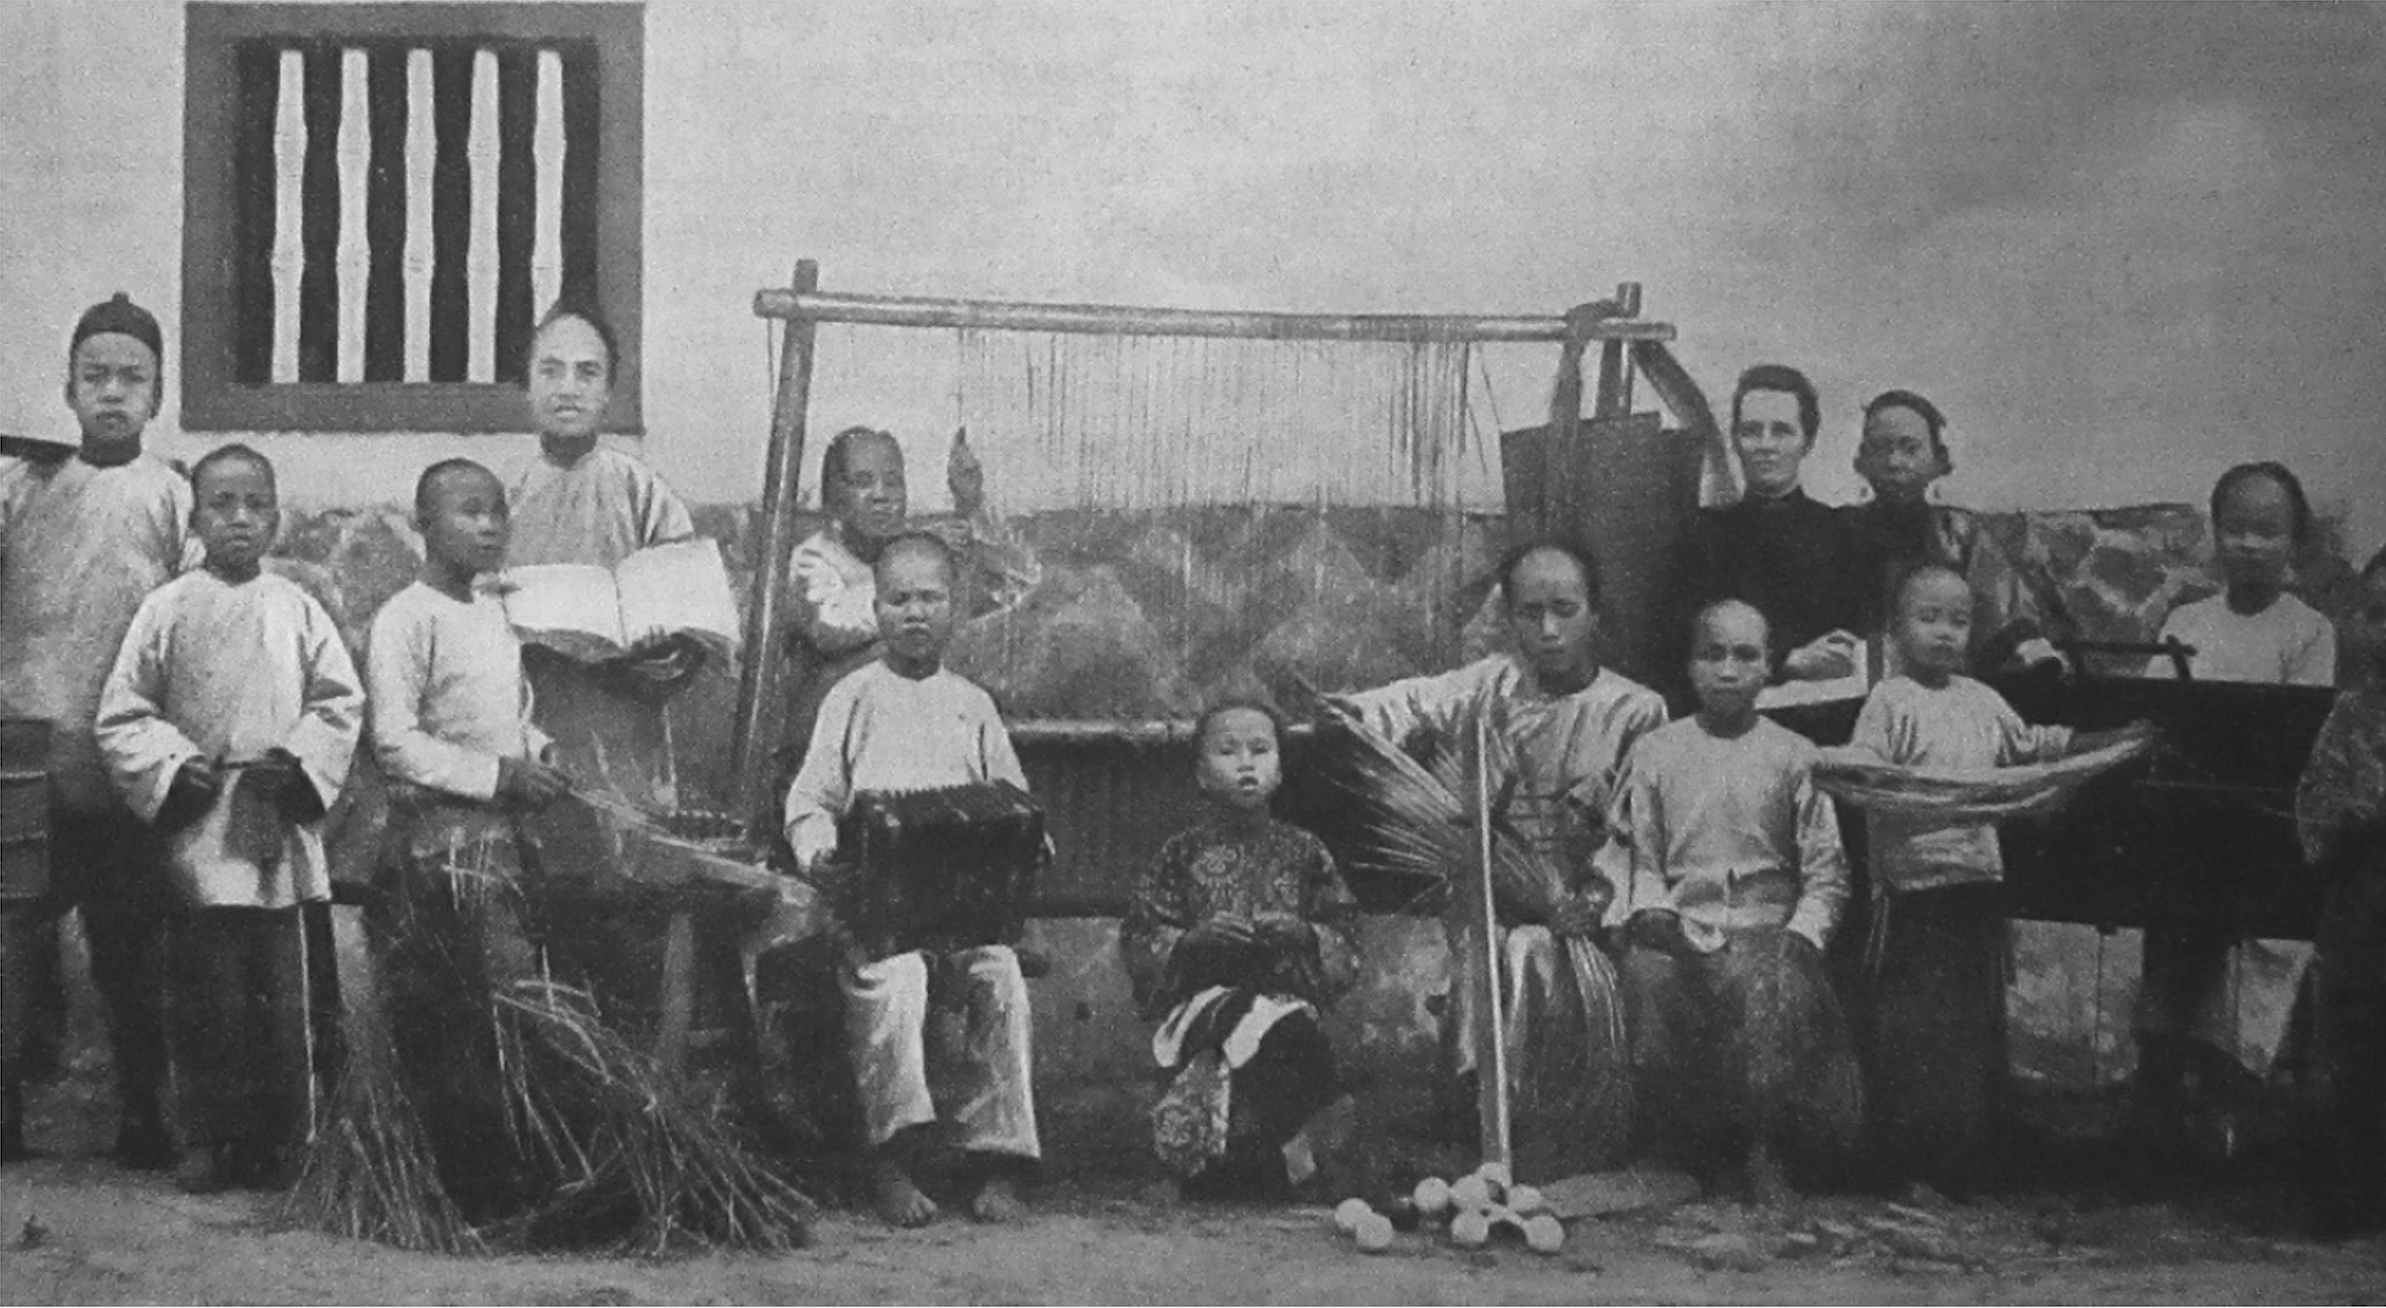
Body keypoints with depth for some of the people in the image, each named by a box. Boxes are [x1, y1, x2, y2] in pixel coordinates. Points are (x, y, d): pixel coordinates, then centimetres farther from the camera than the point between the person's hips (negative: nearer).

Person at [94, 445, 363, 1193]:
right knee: (209, 996, 1)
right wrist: (172, 767, -9)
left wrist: (297, 760, -7)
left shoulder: (296, 610, 6)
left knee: (281, 995, 3)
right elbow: (120, 715, 4)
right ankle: (208, 1139, 12)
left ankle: (278, 1140, 13)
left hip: (281, 828, 1)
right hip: (198, 829, -1)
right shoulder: (167, 610, 2)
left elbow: (341, 703, 7)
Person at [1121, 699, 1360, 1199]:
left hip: (1287, 994, 1)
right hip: (1203, 996, -1)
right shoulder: (1185, 853, 11)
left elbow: (1346, 952, 12)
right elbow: (1137, 943, 7)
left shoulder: (1302, 852, 14)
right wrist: (1194, 940, -10)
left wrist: (1303, 935, -8)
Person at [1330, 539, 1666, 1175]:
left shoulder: (1635, 710, 4)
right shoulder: (1488, 687, 10)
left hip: (1575, 912, -1)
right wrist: (1353, 714, -29)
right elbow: (1418, 702, -8)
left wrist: (1597, 896, -18)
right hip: (1485, 903, 1)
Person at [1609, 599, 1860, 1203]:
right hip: (1680, 932, 1)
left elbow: (1826, 873, 7)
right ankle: (1698, 1149, -12)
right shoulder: (1654, 752, 13)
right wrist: (1652, 911, -11)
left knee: (1778, 984, -36)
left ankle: (1763, 1152, -19)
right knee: (1648, 975, -33)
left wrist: (1800, 935, -9)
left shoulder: (1794, 756, 11)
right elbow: (1639, 857, 10)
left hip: (1767, 930, -1)